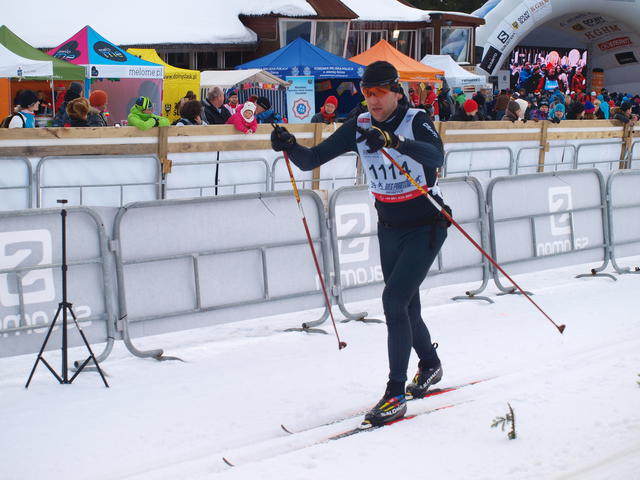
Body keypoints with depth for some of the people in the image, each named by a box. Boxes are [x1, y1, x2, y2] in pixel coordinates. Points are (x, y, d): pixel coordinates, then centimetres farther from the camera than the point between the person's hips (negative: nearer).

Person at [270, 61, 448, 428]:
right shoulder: (359, 127, -3)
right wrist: (290, 147, -28)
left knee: (394, 300, -18)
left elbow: (436, 155, -37)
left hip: (425, 227, -6)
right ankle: (430, 365, 44)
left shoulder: (416, 120, -16)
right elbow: (313, 159, -7)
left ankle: (396, 393, -12)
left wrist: (393, 141, -52)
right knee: (405, 305, 17)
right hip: (389, 228, 6)